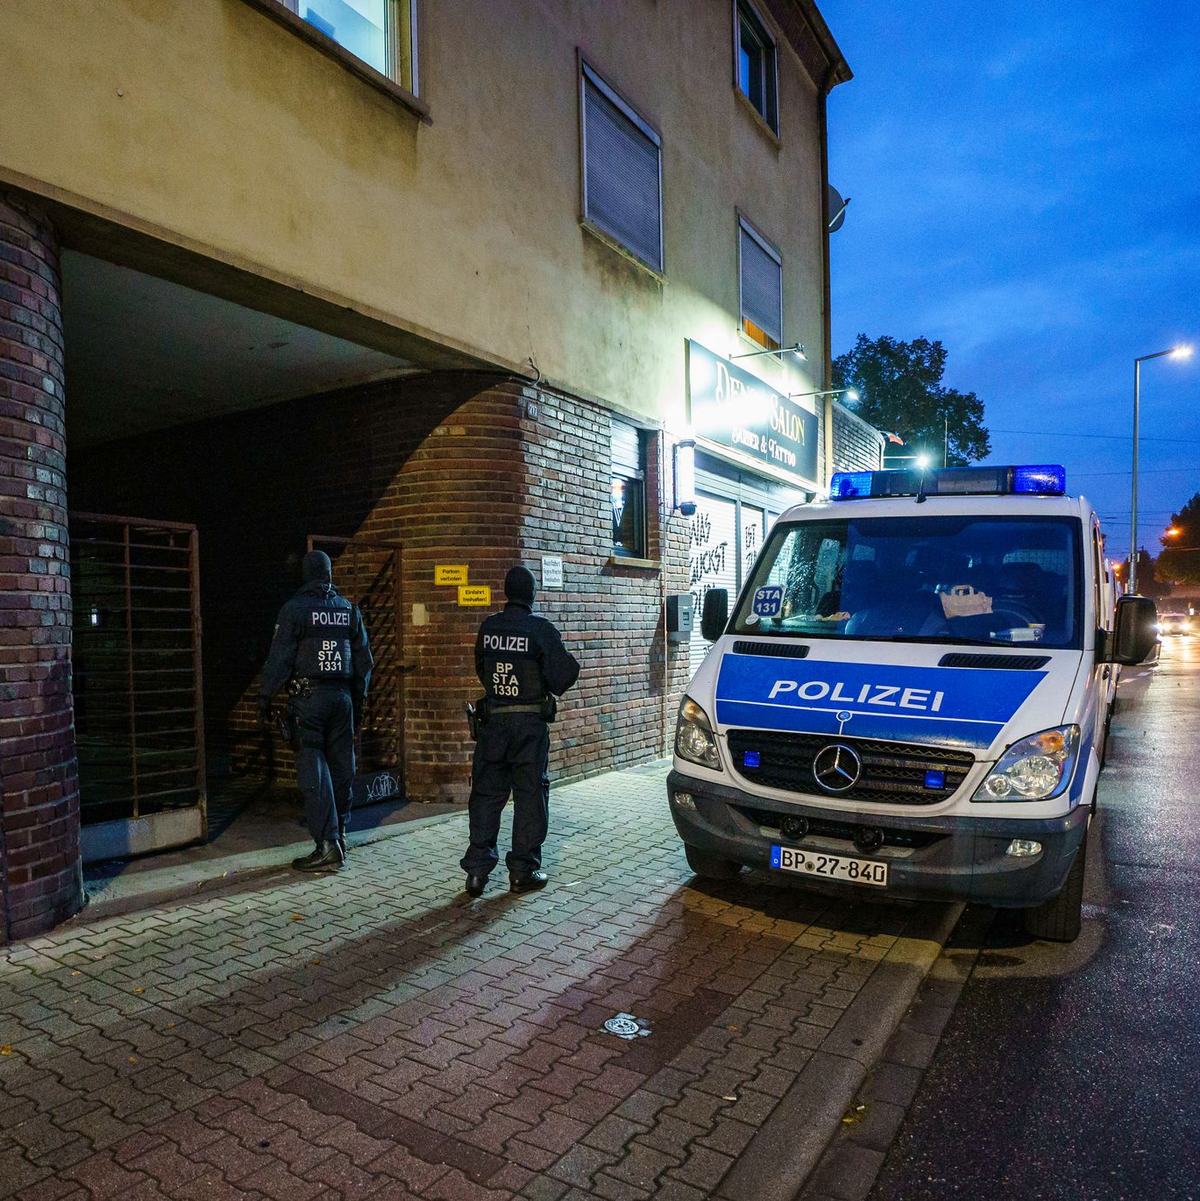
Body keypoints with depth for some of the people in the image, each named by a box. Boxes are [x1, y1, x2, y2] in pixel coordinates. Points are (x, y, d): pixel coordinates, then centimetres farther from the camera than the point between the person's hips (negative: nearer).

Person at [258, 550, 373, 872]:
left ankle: (328, 845, -6)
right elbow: (363, 660, 12)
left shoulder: (294, 609, -6)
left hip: (309, 697, -4)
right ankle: (338, 836, 23)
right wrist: (359, 700, 19)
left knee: (313, 770, -3)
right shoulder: (349, 609, 8)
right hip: (342, 697, 5)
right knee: (341, 767, 12)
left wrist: (264, 700, 0)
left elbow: (279, 659, -8)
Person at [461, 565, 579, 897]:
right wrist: (551, 690, 7)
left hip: (492, 721, 4)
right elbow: (565, 673, -13)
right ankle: (523, 871, 13)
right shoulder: (540, 629, -12)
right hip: (529, 723, -4)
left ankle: (477, 869, 13)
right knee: (530, 794, 7)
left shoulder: (487, 627, 2)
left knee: (486, 793, 11)